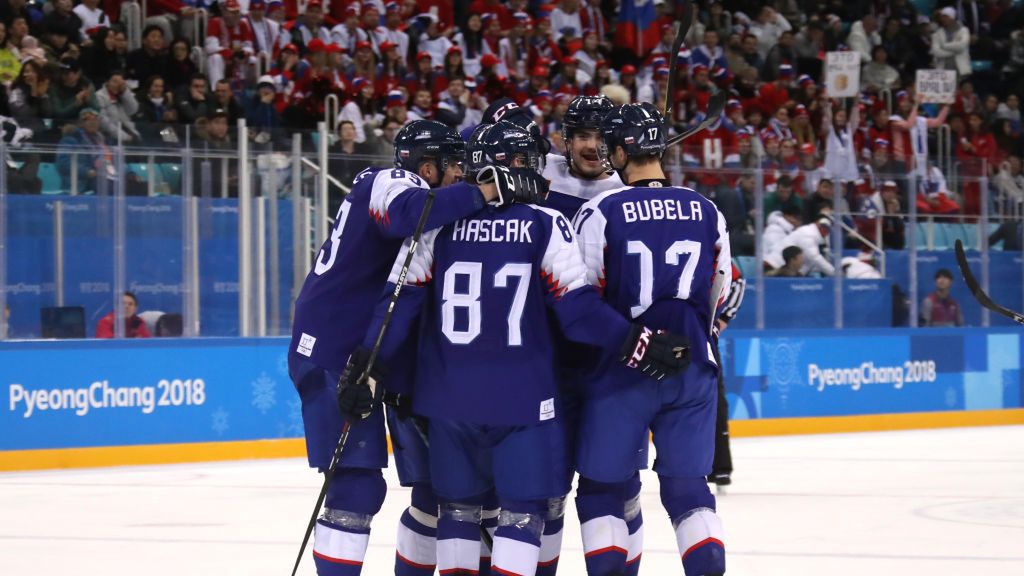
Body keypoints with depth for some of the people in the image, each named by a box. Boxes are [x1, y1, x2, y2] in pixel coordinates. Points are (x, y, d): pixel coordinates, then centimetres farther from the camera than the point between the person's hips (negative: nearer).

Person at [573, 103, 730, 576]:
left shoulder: (601, 212, -9)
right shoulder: (706, 212, 4)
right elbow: (719, 298, 13)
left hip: (621, 372, -4)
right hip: (691, 370, 4)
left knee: (604, 487, 7)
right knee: (686, 484, 9)